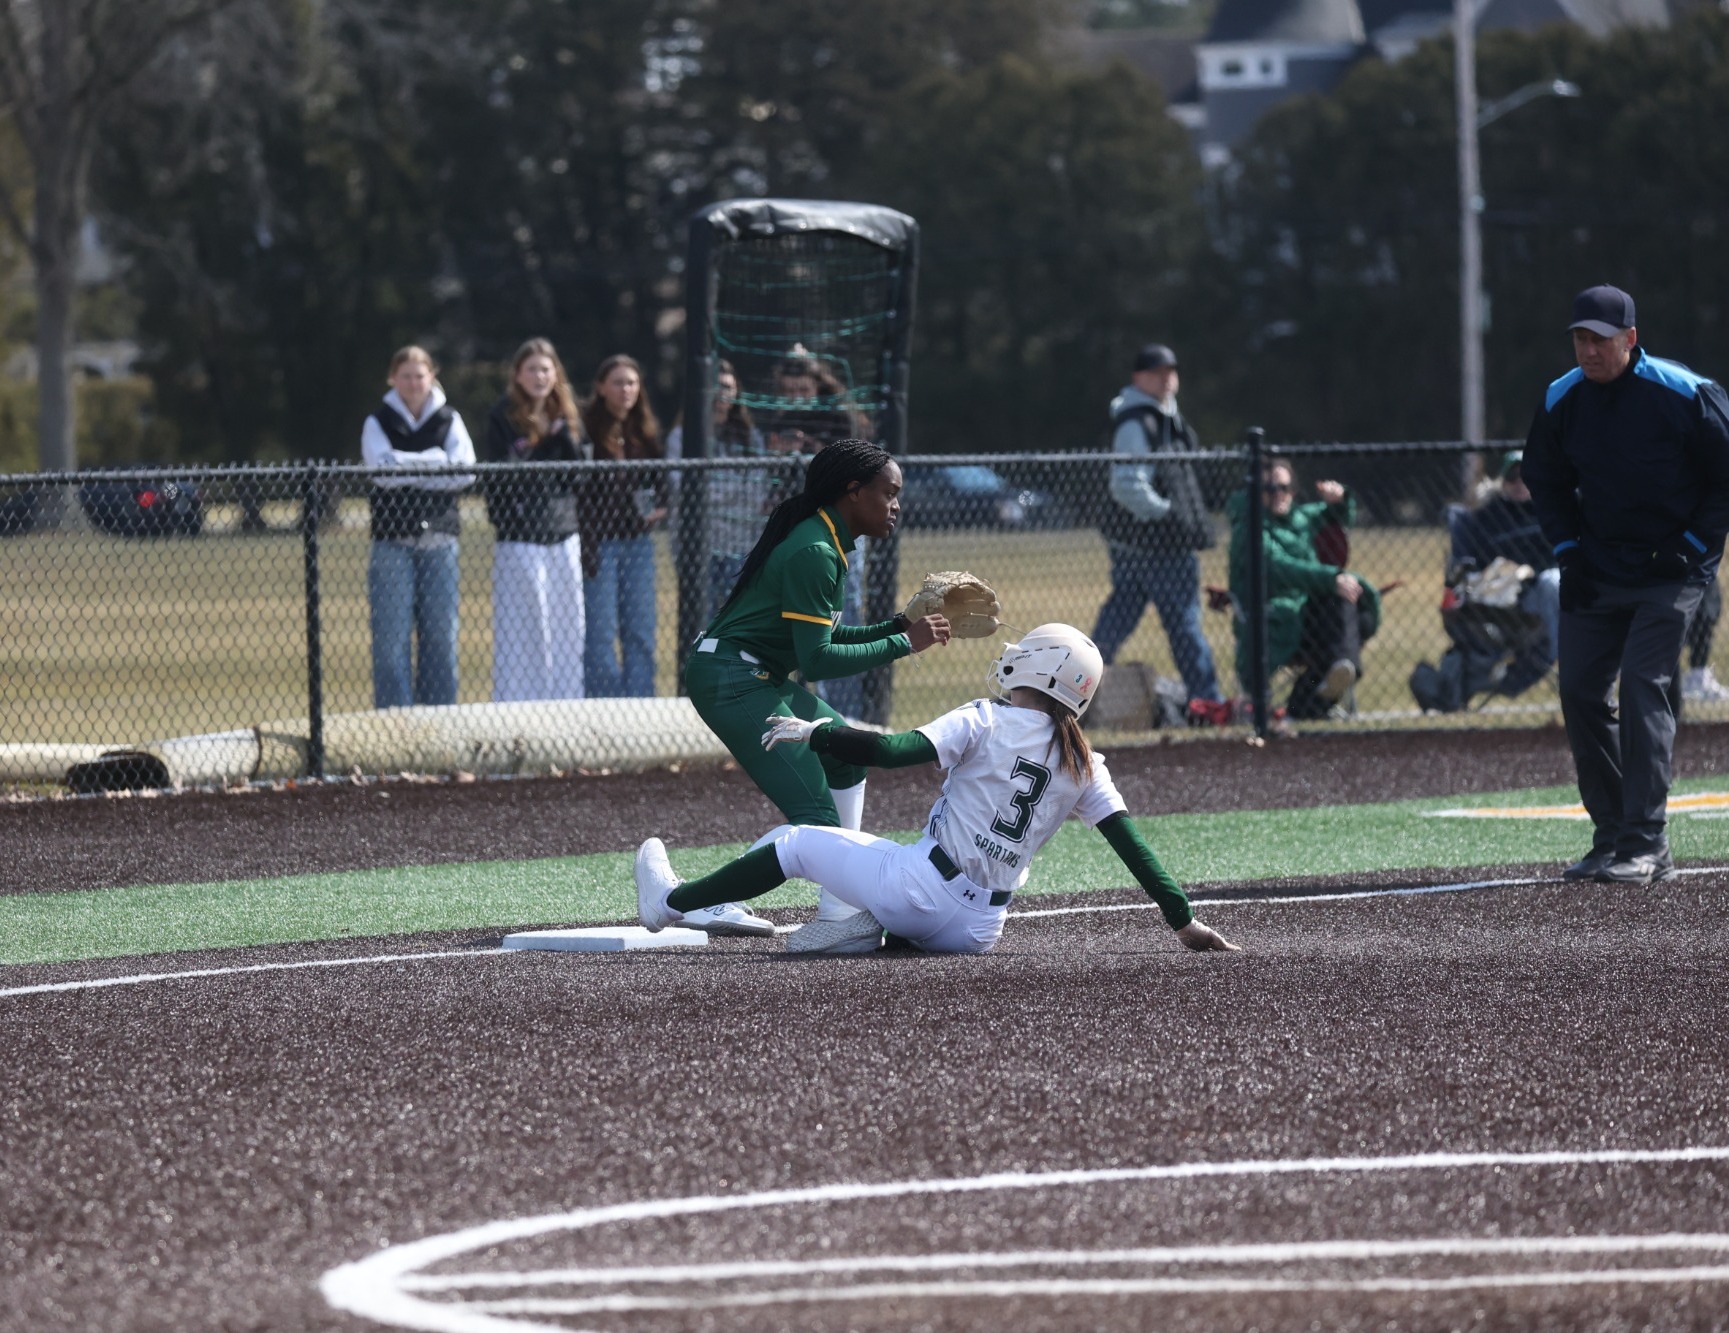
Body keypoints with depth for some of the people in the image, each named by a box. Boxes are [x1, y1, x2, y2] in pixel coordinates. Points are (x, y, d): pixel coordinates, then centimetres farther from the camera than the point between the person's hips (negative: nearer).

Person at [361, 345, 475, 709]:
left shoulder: (448, 419, 10)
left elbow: (464, 472, -5)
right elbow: (382, 469, -12)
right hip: (392, 539, -2)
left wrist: (408, 467, -9)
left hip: (439, 537, 2)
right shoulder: (379, 422, 5)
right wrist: (434, 461, -10)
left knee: (441, 631, 3)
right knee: (392, 633, -6)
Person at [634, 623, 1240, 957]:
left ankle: (670, 903, 23)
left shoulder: (986, 722, -8)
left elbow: (890, 751, -17)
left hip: (921, 889, -5)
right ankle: (867, 930, 11)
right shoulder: (1083, 765, 5)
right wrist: (1183, 918, 4)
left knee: (794, 842, 14)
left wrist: (811, 733, -5)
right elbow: (1131, 844, 1)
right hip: (979, 928, 5)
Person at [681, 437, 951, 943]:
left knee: (847, 755, 23)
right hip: (731, 680, -11)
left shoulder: (830, 545, 12)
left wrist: (900, 626, 7)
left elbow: (825, 635, 17)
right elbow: (817, 660, -23)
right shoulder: (813, 554, -20)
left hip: (763, 681, 11)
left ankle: (837, 909, 23)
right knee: (816, 815, -17)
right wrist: (902, 644, -18)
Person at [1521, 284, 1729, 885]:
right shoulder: (1561, 400, 0)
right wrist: (1566, 549, 3)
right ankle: (1611, 840, 14)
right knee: (1580, 691, 2)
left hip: (1671, 567, -6)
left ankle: (1648, 846, -16)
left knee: (1643, 684, -16)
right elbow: (1545, 479, 15)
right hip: (1595, 572, 6)